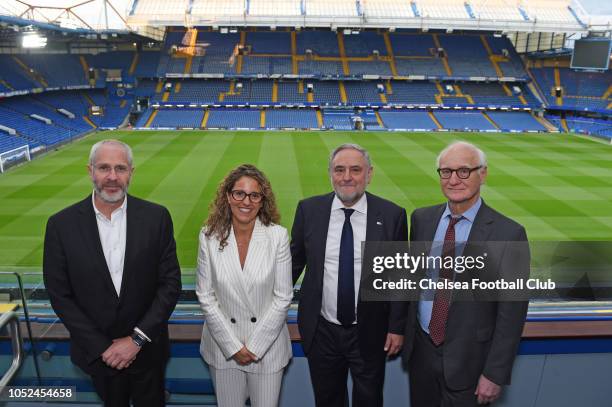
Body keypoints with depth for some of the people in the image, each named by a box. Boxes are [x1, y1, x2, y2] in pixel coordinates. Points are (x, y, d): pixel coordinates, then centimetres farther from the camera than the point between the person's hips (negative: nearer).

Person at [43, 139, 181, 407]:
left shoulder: (156, 217, -12)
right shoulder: (61, 224, -10)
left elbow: (171, 283, -9)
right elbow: (60, 294, -6)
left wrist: (137, 339, -13)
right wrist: (101, 347, -10)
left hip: (148, 350, 0)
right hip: (97, 352, 1)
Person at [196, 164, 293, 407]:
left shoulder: (278, 236, -12)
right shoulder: (209, 236, -8)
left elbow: (283, 297, -9)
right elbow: (205, 296, -5)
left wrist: (254, 346, -10)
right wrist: (233, 346, -8)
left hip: (267, 344, -1)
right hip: (223, 345, 1)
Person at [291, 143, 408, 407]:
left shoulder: (392, 215, -10)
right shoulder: (309, 210, -7)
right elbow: (294, 261, 4)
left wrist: (397, 327, -3)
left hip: (370, 333, -1)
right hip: (320, 330, 2)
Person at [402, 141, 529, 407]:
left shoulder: (508, 234, -17)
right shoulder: (421, 219, -3)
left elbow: (511, 313, -13)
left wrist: (495, 374, -10)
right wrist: (405, 331, 8)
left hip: (468, 359, -4)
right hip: (420, 349, 4)